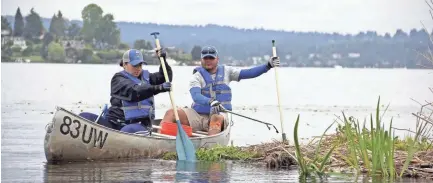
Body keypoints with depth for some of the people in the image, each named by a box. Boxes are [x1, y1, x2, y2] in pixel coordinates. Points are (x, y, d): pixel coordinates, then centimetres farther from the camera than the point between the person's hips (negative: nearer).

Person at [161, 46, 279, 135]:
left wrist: (268, 65, -8)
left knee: (217, 118, -38)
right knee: (171, 113, -20)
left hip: (219, 115, 0)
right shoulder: (197, 77, 2)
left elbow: (248, 73, 4)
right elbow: (196, 96, -16)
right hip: (198, 114, 1)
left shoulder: (226, 72, 12)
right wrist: (211, 102, -37)